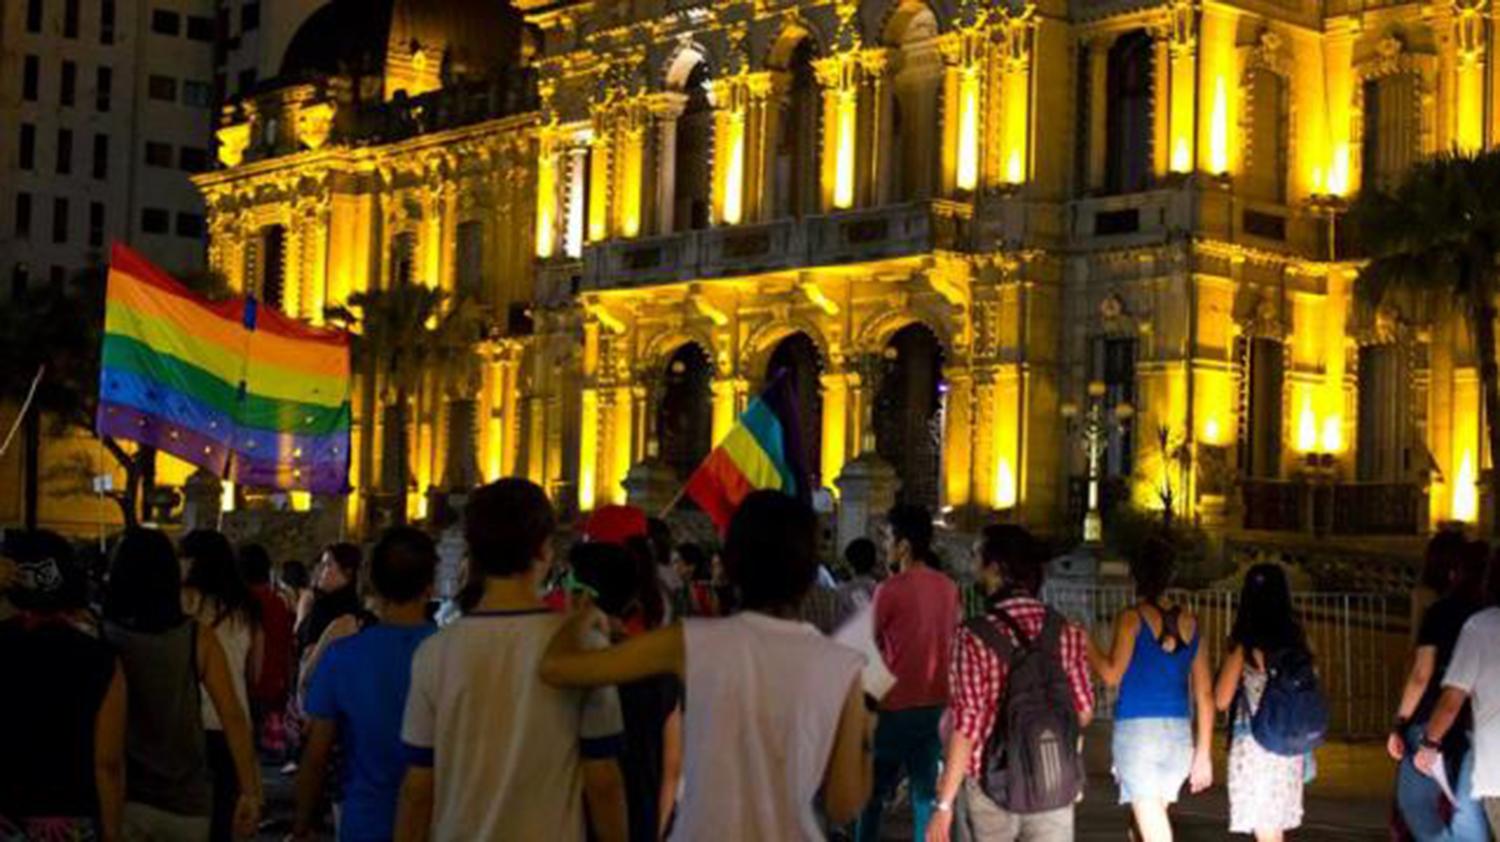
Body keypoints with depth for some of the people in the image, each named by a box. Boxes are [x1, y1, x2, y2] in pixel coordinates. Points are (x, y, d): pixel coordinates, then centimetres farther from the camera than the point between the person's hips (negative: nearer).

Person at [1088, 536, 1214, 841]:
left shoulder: (1132, 618, -5)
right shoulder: (1189, 622, 9)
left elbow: (1112, 675, -16)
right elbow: (1205, 695, 10)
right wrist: (1203, 753, 15)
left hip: (1138, 728, -5)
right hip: (1179, 734, 5)